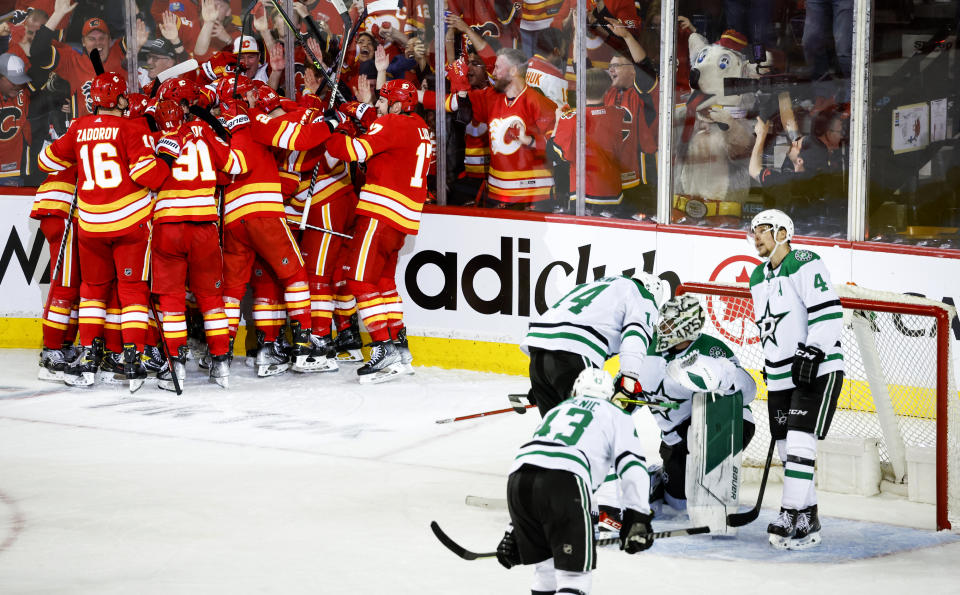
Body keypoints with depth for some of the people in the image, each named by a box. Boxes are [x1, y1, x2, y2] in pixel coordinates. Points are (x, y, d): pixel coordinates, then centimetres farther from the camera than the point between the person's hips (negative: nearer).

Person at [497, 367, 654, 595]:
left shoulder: (558, 409, 38)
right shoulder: (617, 414, 23)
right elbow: (632, 465, 7)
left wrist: (513, 532, 40)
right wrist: (637, 517, 5)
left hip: (518, 475, 6)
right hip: (564, 481, -5)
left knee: (545, 565, 21)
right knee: (574, 570, -4)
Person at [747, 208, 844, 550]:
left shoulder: (806, 265, -12)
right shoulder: (758, 278, 15)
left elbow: (829, 314, -19)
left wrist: (811, 354, -23)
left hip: (817, 371, -9)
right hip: (781, 377, 9)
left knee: (799, 442, -16)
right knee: (787, 449, 8)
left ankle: (791, 517, -18)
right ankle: (808, 519, 16)